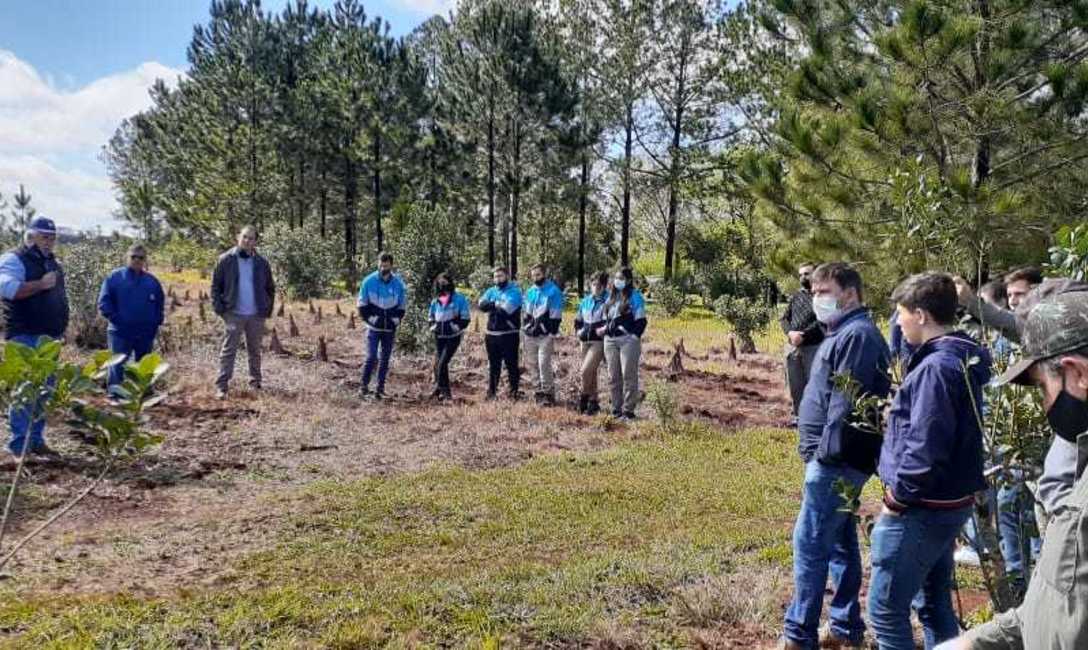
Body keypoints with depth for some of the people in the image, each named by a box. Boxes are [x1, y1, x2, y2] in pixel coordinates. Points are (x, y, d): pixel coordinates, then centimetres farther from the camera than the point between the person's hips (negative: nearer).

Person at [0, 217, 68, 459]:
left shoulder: (54, 264, 19)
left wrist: (61, 328, 21)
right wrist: (41, 284, -20)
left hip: (49, 338, 8)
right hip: (25, 337, -8)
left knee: (44, 391, 10)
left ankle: (36, 441, 18)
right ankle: (20, 446, -3)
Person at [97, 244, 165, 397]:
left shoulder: (152, 281, 7)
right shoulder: (114, 277, -2)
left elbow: (160, 304, 16)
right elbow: (104, 302, -3)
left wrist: (156, 322, 5)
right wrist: (114, 318, -11)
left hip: (145, 334, 4)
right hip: (120, 333, -3)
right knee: (117, 365, -5)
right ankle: (115, 395, 0)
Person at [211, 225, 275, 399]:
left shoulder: (262, 263, 5)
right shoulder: (226, 260, -2)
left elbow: (270, 288, 14)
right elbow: (216, 285, 2)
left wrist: (268, 309, 6)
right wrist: (219, 308, -6)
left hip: (257, 315, 2)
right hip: (234, 314, -2)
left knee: (255, 351, 12)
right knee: (228, 350, -3)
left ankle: (255, 382, 24)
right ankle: (221, 386, -2)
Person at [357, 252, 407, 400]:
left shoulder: (398, 283, 0)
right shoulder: (369, 281, -5)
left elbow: (401, 306, 8)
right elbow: (362, 305, 0)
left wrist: (395, 320, -6)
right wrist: (371, 319, -10)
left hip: (390, 329, 2)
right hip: (374, 328, -2)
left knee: (385, 360, 8)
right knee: (372, 357, -10)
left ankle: (380, 389, 16)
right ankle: (364, 386, 3)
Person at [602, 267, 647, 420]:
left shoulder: (635, 296, -4)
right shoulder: (611, 296, 16)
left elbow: (641, 320, -8)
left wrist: (635, 336, -16)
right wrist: (604, 328, 6)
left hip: (628, 340, -6)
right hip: (610, 340, 7)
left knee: (629, 376, -4)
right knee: (613, 376, 8)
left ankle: (628, 409, 0)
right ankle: (616, 407, 17)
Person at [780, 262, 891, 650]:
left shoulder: (857, 334, -16)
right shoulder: (844, 333, 17)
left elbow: (845, 403, -22)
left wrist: (826, 454, -21)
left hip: (837, 459, -10)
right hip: (835, 459, 10)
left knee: (809, 544, -5)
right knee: (839, 542, 16)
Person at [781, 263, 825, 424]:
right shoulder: (795, 296, 14)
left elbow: (821, 322, -14)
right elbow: (784, 318, 9)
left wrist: (803, 336, -19)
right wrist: (790, 333, -10)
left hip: (813, 348, -6)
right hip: (793, 347, 6)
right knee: (795, 385, 11)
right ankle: (797, 415, 22)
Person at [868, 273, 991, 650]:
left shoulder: (937, 367, -22)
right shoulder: (962, 360, 9)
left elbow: (924, 449, -25)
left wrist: (897, 498, -15)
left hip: (922, 509, -10)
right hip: (950, 502, 10)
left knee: (886, 609, 1)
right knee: (934, 603, 21)